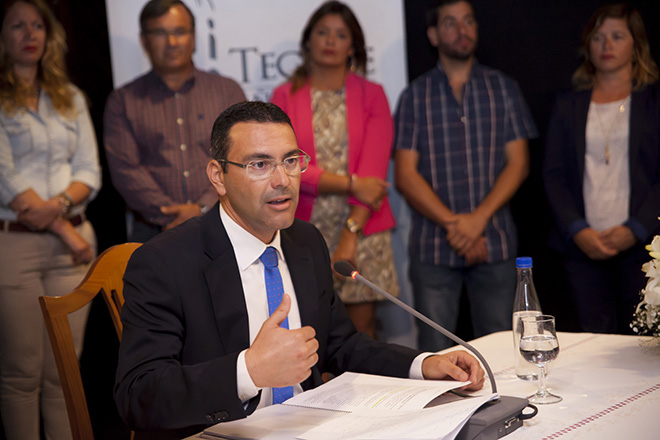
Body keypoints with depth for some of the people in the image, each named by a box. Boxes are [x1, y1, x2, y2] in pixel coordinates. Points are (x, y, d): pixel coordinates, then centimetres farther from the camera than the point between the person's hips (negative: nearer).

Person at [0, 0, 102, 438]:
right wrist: (65, 231, -10)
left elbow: (90, 172, 9)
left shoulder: (70, 97, 15)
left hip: (73, 240, 4)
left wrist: (59, 204, -12)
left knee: (65, 372, 5)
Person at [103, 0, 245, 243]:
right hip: (153, 233, 0)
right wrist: (173, 219, -10)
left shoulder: (228, 91, 15)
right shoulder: (123, 101, 13)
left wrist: (204, 209, -10)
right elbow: (125, 169, 1)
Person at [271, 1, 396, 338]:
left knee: (362, 331, -1)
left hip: (361, 232, 1)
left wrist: (350, 235, -12)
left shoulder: (371, 95, 9)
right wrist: (351, 184, -12)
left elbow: (374, 168, -1)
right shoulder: (285, 96, 8)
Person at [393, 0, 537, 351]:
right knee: (434, 356, -1)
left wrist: (478, 218, -11)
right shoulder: (415, 95, 8)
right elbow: (405, 174, 0)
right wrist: (452, 223, -11)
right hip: (432, 246, -1)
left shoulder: (503, 89, 11)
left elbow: (518, 163, 4)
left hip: (494, 243, 1)